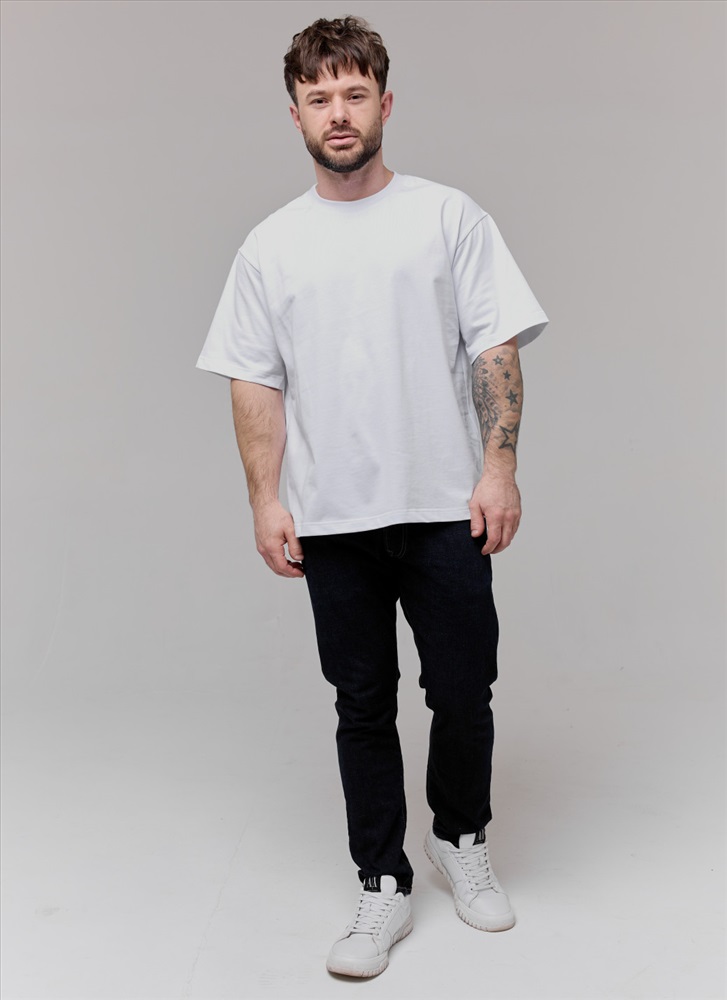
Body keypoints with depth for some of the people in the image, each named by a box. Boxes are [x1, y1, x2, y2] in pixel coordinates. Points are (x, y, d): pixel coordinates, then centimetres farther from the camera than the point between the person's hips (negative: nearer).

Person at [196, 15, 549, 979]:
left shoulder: (449, 216, 3)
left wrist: (500, 465, -10)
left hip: (444, 509, -1)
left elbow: (496, 350, 0)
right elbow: (255, 383, 7)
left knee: (463, 695, 6)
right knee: (364, 707, 9)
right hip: (334, 520, 2)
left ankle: (461, 838, 33)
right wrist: (266, 500, -1)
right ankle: (383, 887, 22)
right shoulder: (271, 245, 8)